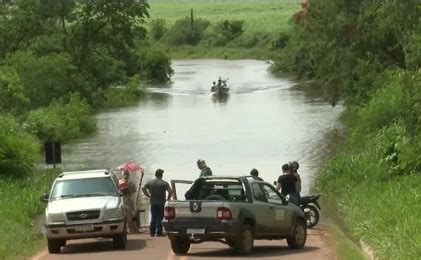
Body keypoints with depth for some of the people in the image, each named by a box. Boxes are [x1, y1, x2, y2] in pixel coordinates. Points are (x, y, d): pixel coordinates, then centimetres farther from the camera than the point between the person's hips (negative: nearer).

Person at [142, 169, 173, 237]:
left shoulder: (150, 182, 5)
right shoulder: (164, 183, -7)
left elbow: (143, 189, 3)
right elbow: (170, 191, -16)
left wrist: (148, 195, 8)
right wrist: (168, 198, -3)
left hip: (153, 203, 4)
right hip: (161, 203, -4)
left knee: (153, 218, 12)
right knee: (160, 218, 0)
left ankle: (152, 232, 12)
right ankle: (159, 232, -3)